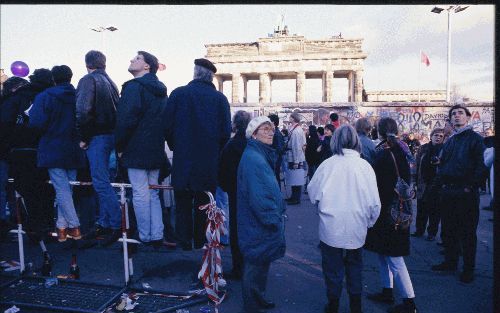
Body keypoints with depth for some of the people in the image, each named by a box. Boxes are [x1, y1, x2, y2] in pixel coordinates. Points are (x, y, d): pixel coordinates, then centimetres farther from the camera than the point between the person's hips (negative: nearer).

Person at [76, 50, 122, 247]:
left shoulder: (88, 80, -8)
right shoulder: (110, 82, 16)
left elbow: (82, 110, -21)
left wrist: (83, 137, -13)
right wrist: (114, 132, 14)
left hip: (97, 137, -9)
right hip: (110, 134, 9)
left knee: (101, 183, -6)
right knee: (103, 181, 13)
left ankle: (117, 225, -4)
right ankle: (104, 224, 21)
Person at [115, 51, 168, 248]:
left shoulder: (134, 87, -10)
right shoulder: (160, 90, 16)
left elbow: (126, 120, -17)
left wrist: (120, 147, -6)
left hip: (137, 150, -8)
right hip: (156, 151, 8)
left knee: (140, 195, 0)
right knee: (153, 194, 13)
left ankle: (145, 238, 8)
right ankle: (157, 237, 18)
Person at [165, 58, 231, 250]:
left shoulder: (178, 93, -5)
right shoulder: (220, 98, -4)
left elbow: (168, 126, -5)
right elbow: (226, 131, -6)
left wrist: (176, 147, 12)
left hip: (182, 161, 0)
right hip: (209, 163, 1)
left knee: (183, 205, 13)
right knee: (203, 206, 13)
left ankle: (184, 244, 19)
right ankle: (201, 244, 21)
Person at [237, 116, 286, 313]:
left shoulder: (263, 155, 11)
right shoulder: (252, 158, -22)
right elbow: (258, 197, -27)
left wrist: (278, 213, 13)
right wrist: (274, 220, -19)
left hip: (262, 224, 10)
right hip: (258, 227, -10)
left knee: (261, 264, 24)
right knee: (256, 266, 6)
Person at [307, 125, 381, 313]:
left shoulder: (327, 164, -14)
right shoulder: (364, 165, -11)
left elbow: (313, 194, -5)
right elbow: (374, 203, -8)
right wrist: (369, 222, 9)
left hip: (331, 229, -1)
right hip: (356, 230, 2)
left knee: (333, 270, 16)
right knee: (354, 269, 22)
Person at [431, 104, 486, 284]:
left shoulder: (475, 138, -4)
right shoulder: (450, 141, 16)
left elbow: (481, 165, -12)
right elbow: (442, 163, 19)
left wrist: (471, 187, -16)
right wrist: (442, 183, 5)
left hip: (466, 193, -6)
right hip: (448, 191, 6)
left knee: (468, 232, 3)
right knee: (449, 229, 13)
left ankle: (468, 269, 14)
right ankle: (450, 262, 27)